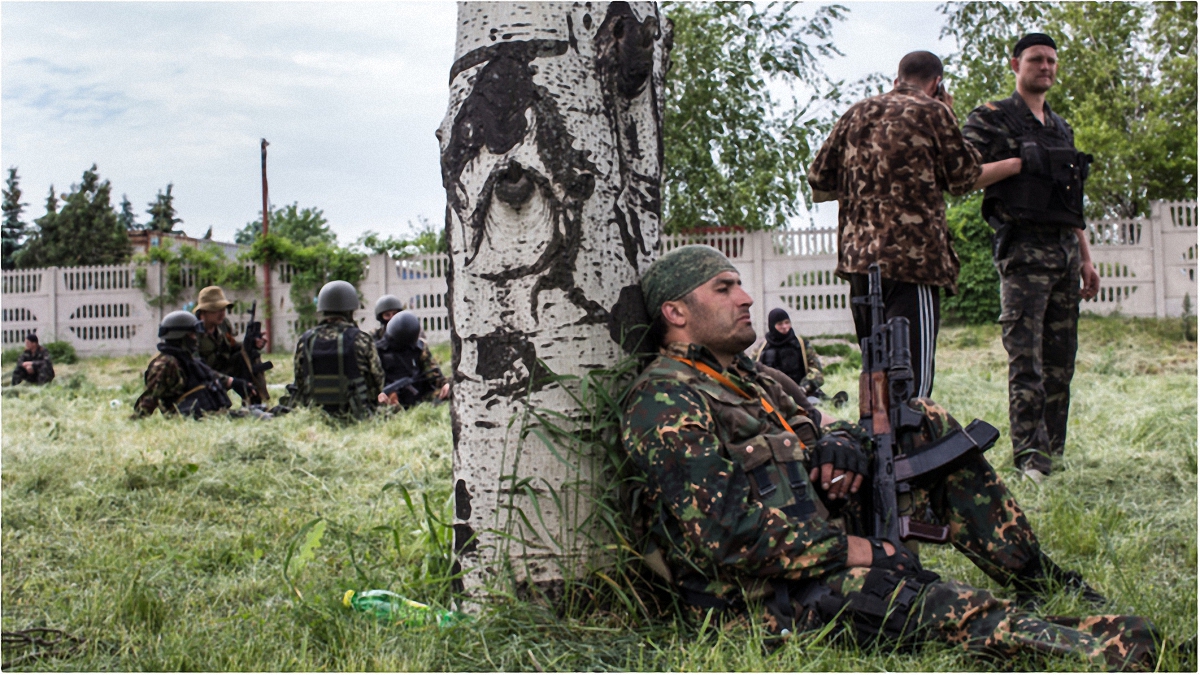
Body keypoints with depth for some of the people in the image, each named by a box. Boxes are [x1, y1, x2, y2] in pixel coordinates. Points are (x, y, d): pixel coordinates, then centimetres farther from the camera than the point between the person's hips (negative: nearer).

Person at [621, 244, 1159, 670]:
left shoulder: (741, 377, 18)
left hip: (824, 543, 10)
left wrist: (840, 441, -4)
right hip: (767, 595, -9)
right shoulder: (664, 402, -13)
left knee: (925, 423, 8)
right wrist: (852, 551, -21)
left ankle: (1033, 574, 8)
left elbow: (806, 434, 23)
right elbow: (721, 529, -23)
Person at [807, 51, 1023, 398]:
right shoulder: (932, 111, 2)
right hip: (913, 259, -6)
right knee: (910, 382, -9)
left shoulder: (855, 114, 16)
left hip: (857, 257, 6)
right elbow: (964, 178, 9)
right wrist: (1015, 165, 23)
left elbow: (819, 186, 16)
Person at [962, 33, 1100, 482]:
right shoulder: (991, 120, 2)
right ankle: (1030, 456, -9)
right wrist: (1019, 161, -15)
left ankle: (1055, 452, 12)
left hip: (1065, 250, 7)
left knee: (1061, 360, 7)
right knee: (1026, 358, -10)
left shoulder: (1062, 129, 22)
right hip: (1024, 250, -7)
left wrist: (1086, 258, 18)